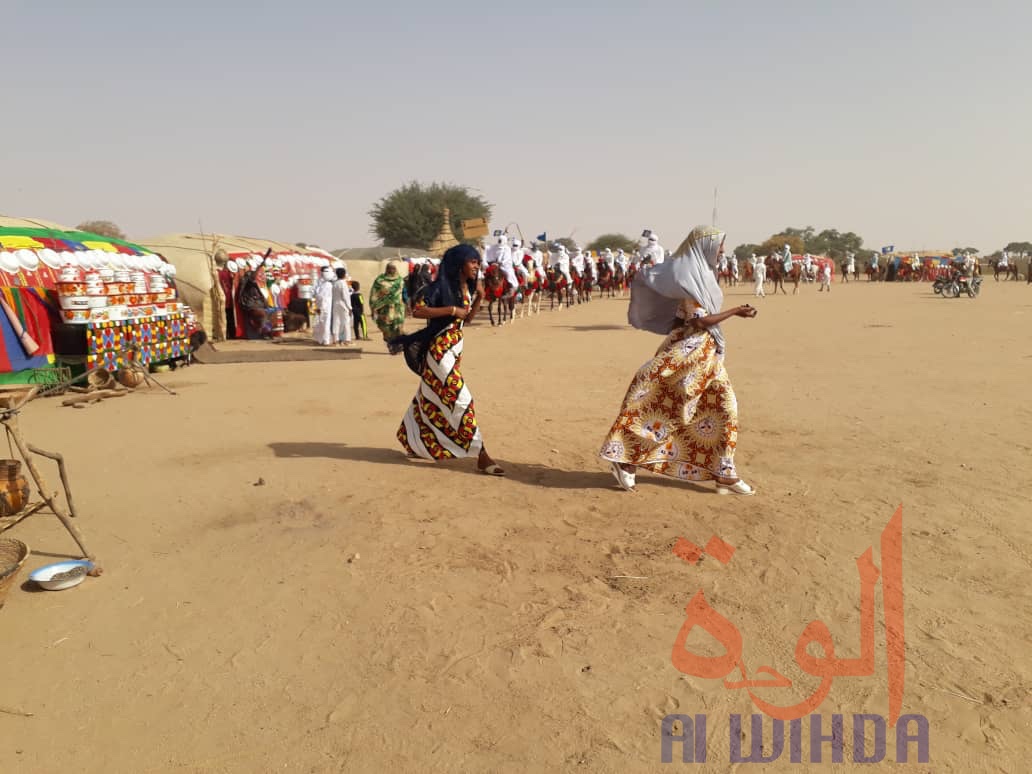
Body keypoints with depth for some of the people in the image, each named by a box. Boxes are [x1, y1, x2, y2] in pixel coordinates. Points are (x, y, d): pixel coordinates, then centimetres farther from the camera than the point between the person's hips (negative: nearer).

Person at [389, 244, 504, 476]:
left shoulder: (466, 288, 10)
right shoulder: (441, 286, -15)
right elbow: (417, 310, -22)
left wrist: (479, 296, 3)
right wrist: (451, 310, -23)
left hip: (454, 348, 9)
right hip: (440, 350, -9)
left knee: (432, 398, 19)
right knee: (460, 399, -9)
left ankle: (412, 441, 36)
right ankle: (481, 455, -5)